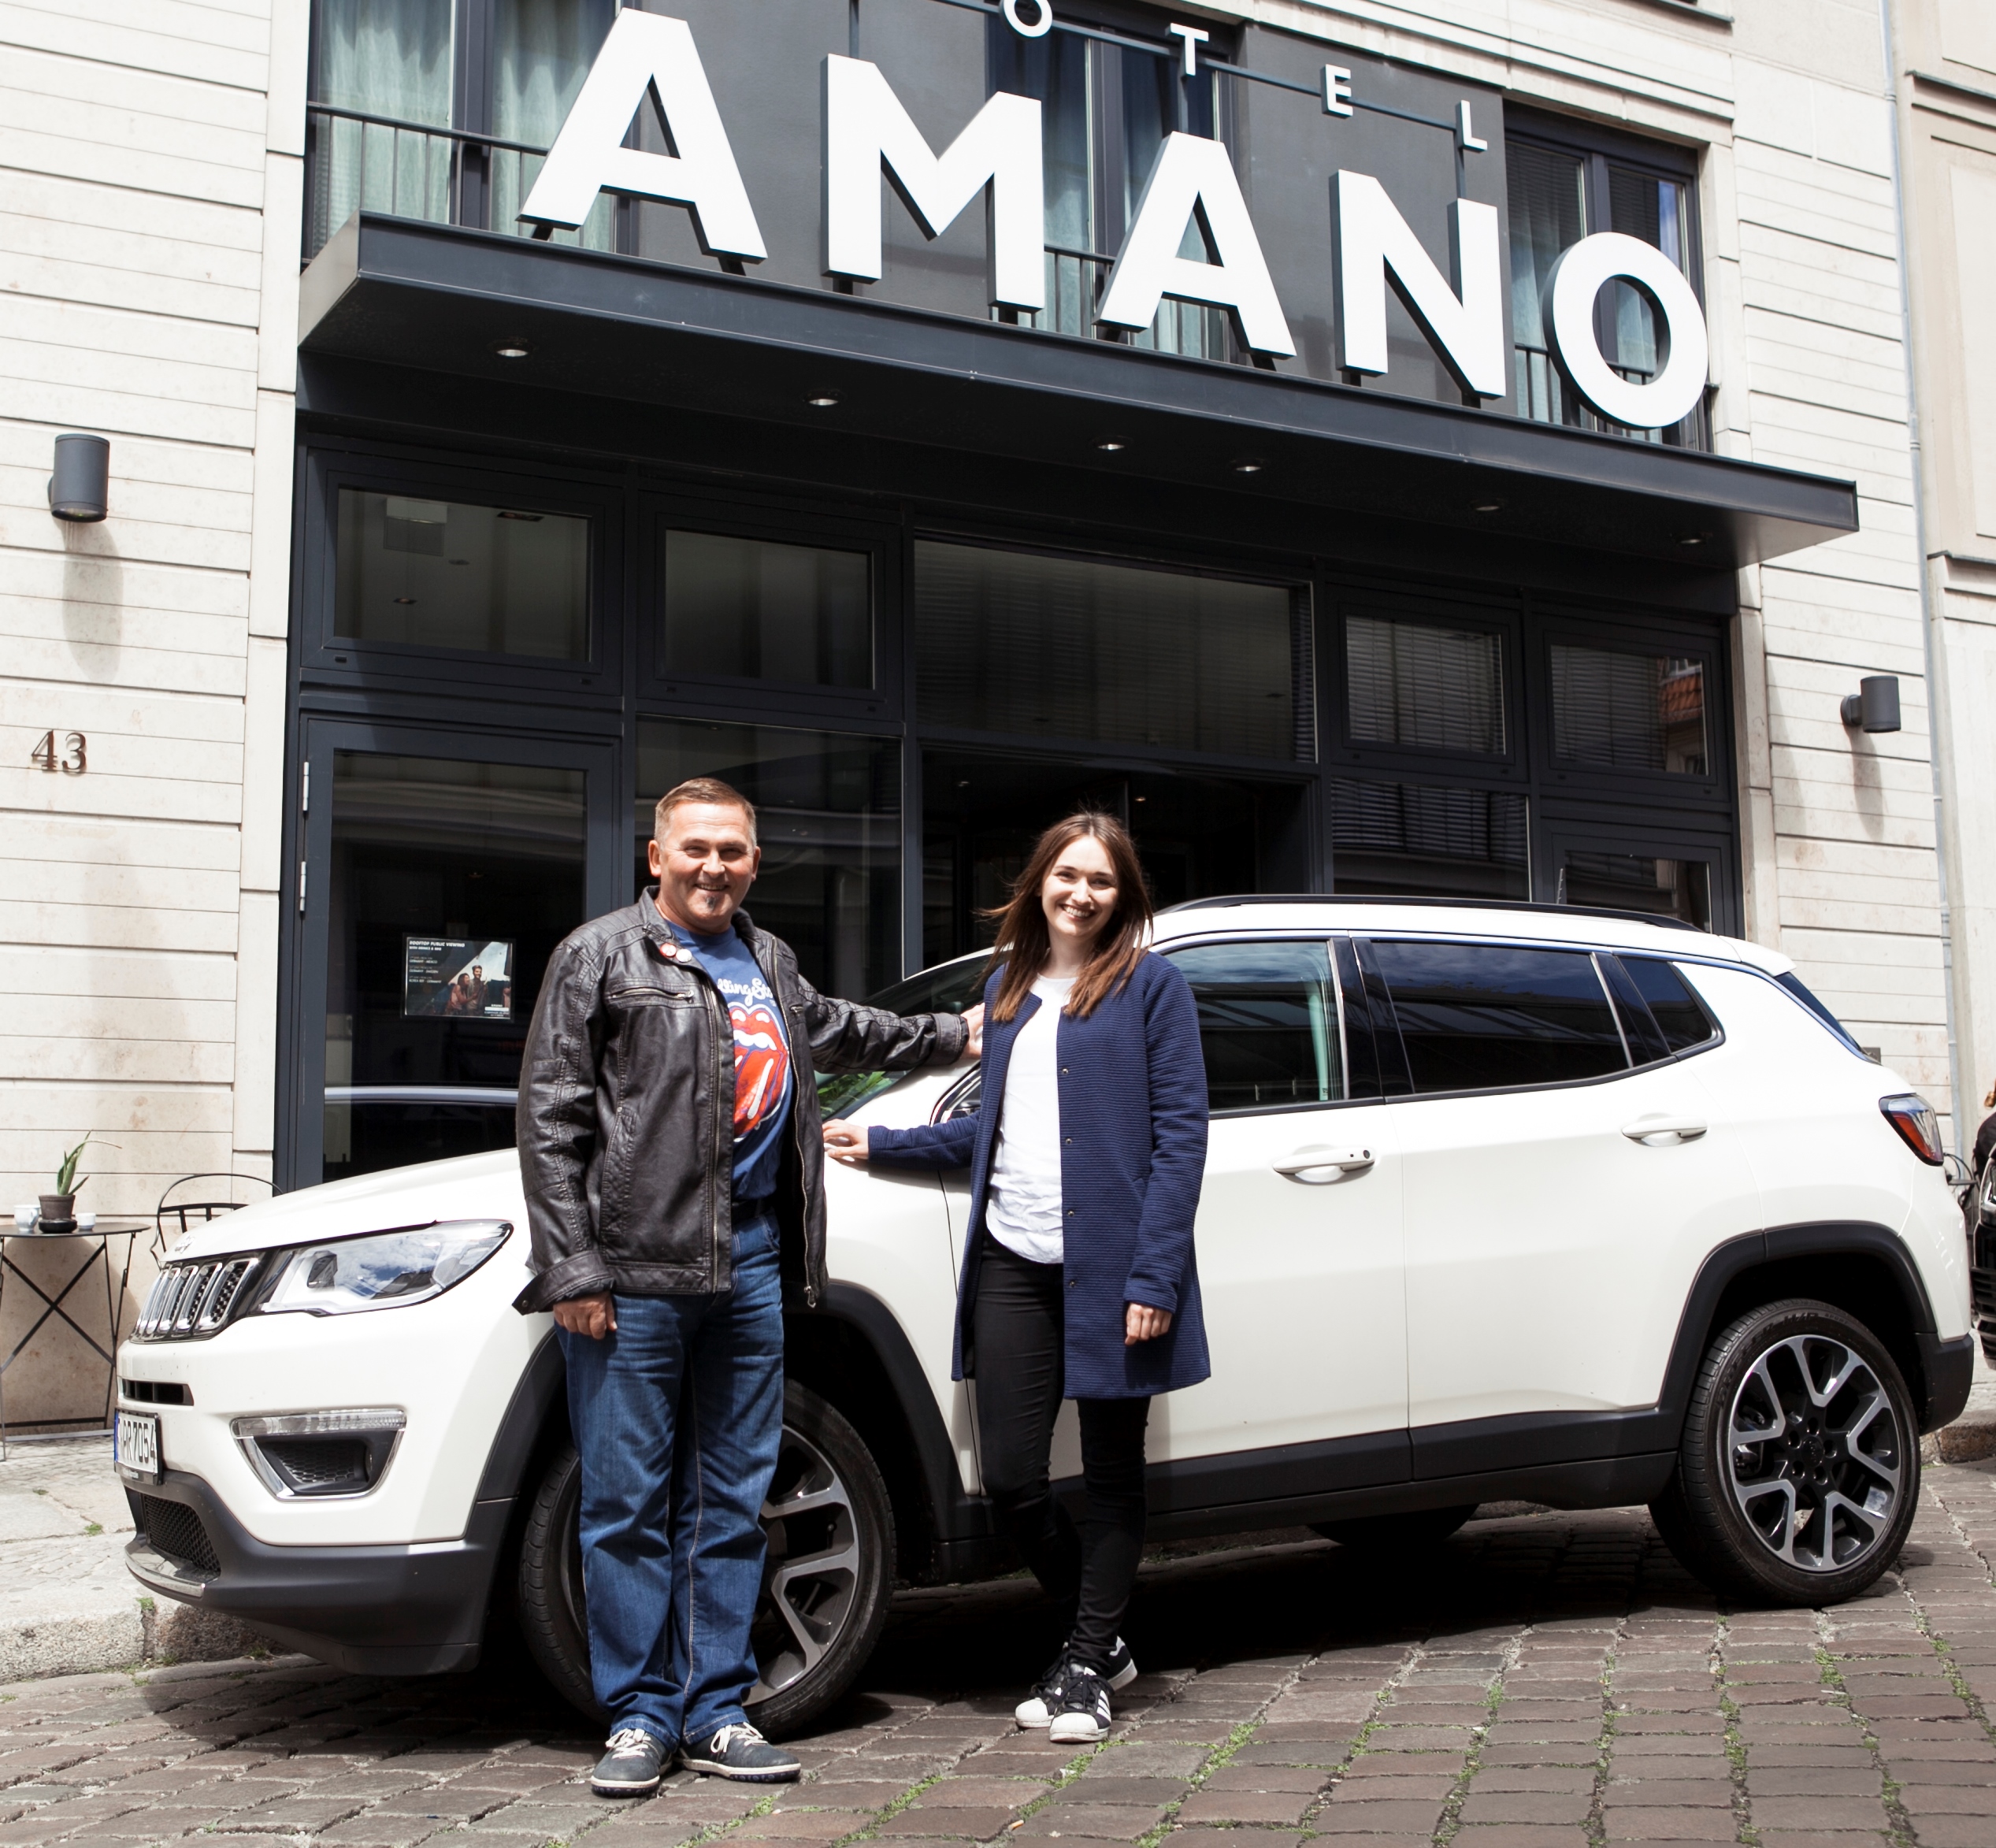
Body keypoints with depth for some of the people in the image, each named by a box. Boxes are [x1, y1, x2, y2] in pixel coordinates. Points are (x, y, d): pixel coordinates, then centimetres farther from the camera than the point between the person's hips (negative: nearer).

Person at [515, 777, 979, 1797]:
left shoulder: (769, 963, 18)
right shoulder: (601, 956, -1)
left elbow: (830, 1028, 40)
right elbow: (549, 1118, -6)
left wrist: (951, 1036, 47)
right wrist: (572, 1270, -13)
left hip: (751, 1263, 6)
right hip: (636, 1271, -6)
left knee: (731, 1503, 9)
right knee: (628, 1504, 0)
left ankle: (714, 1711, 18)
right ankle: (638, 1718, 10)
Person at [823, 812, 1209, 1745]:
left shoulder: (1151, 984, -1)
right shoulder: (1008, 986, 16)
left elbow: (1180, 1135, -7)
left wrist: (1155, 1274, -14)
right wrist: (882, 1144, 22)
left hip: (1109, 1266, -4)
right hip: (1013, 1264, 5)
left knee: (1110, 1474, 7)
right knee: (1010, 1477, 2)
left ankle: (1086, 1665, 22)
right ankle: (1100, 1638, 25)